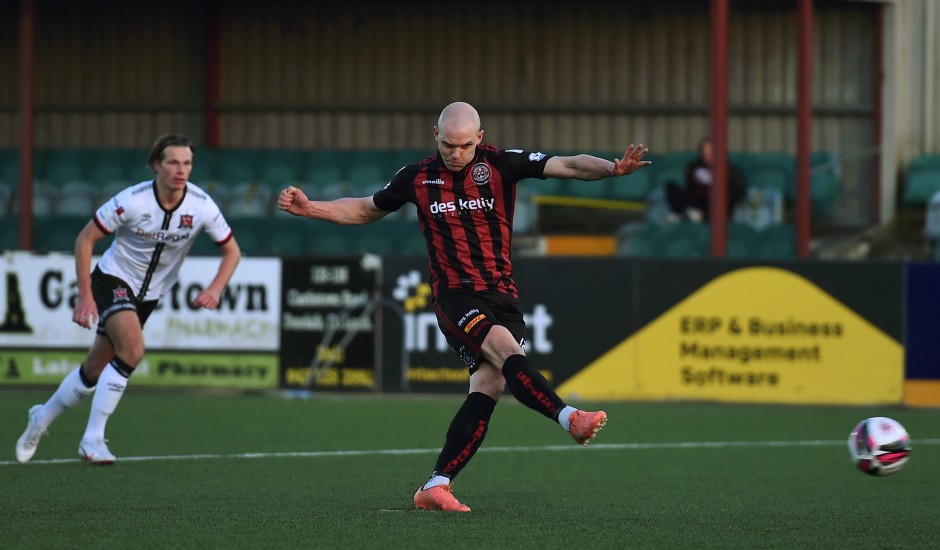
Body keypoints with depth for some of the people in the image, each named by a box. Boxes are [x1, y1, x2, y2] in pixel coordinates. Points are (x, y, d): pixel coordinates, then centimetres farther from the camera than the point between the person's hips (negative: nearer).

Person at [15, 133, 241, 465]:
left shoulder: (202, 207, -16)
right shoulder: (132, 201, -25)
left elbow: (232, 251, -2)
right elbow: (85, 239, -14)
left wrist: (215, 290, -19)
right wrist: (84, 296, -17)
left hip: (149, 294, 4)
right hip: (113, 279, -4)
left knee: (94, 371, 8)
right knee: (132, 348, -29)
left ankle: (42, 417, 34)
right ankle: (93, 439, -21)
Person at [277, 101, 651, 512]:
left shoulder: (501, 165, 0)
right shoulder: (417, 177, 5)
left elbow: (566, 166, -10)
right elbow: (366, 210, 21)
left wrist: (613, 168, -28)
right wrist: (310, 209, 11)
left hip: (502, 294, 2)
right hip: (455, 295, -2)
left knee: (489, 384, -10)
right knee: (505, 346, -29)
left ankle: (436, 486, -5)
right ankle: (569, 418, -41)